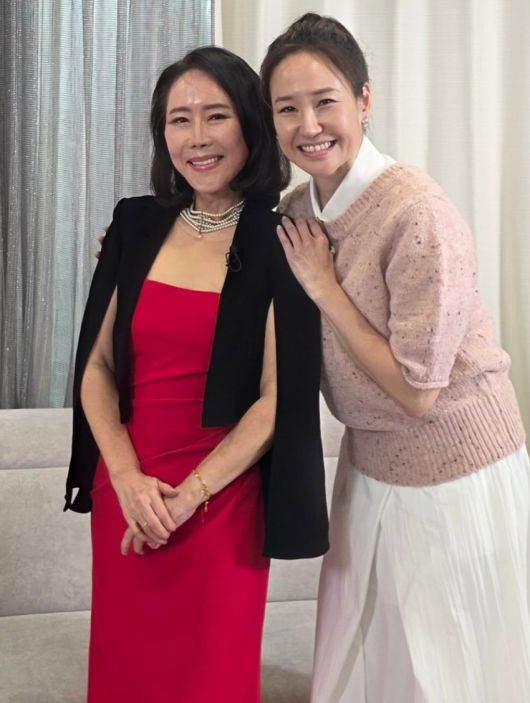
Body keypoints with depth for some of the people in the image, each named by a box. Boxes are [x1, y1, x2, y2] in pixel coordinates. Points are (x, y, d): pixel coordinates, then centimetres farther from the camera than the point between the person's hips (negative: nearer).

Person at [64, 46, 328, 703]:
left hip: (220, 499, -3)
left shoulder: (278, 243, -7)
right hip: (123, 495, 4)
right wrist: (129, 481, -10)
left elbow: (278, 398, -10)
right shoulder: (137, 225, 4)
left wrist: (187, 495, -13)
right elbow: (97, 364, 3)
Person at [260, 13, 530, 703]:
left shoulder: (418, 214, -25)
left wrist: (324, 286, -20)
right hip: (369, 463, 7)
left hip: (451, 469, -7)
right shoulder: (298, 212, -3)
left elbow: (417, 390, -23)